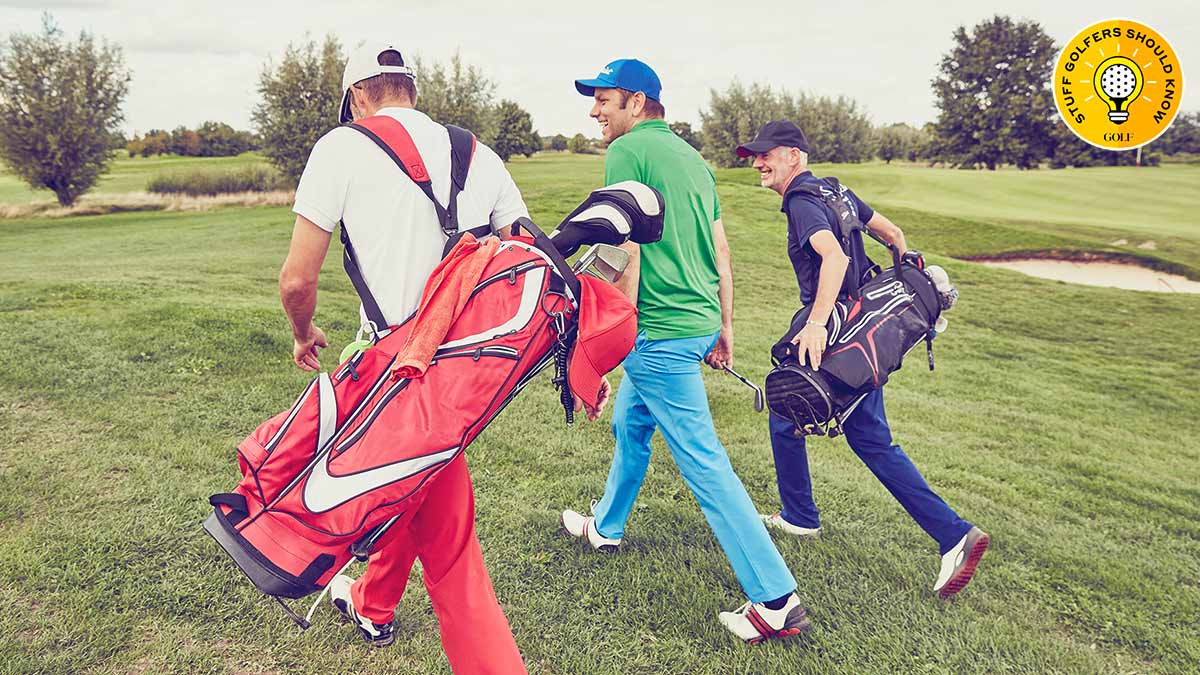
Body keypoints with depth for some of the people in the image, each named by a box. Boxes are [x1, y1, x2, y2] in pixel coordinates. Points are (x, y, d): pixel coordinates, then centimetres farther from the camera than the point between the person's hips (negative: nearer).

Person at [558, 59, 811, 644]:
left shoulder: (628, 151, -10)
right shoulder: (691, 156, 15)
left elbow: (626, 255, -18)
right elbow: (720, 253, 15)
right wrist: (725, 326, 20)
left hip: (661, 332, -10)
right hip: (699, 324, 10)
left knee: (704, 463, -5)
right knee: (629, 425, 26)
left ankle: (776, 600, 1)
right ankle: (605, 527, 45)